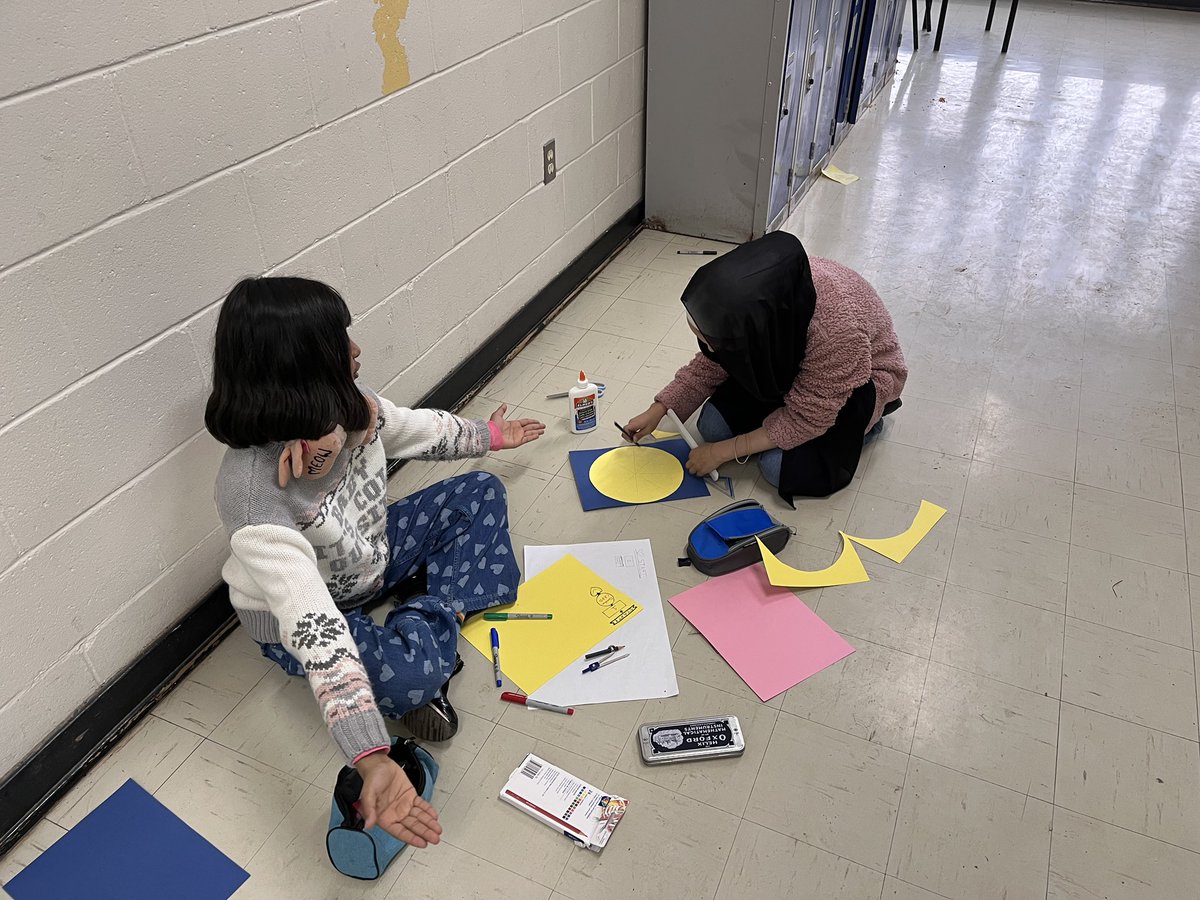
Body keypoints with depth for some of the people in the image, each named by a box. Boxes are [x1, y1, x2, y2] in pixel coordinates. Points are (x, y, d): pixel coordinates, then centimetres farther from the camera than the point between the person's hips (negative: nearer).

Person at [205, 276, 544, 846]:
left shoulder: (343, 408, -21)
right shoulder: (255, 495, -41)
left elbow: (416, 430, 3)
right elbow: (315, 630, -48)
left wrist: (487, 436, 21)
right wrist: (373, 763, -54)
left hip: (370, 554, 8)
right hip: (297, 612, -7)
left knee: (481, 494, 3)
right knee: (410, 676, -34)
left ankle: (432, 620, -6)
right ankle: (433, 630, 1)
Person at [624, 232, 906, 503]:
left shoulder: (836, 328, -43)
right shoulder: (743, 297, -27)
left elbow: (803, 419, -29)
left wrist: (722, 452, -24)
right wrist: (658, 410, -14)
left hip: (856, 376, -5)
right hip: (784, 361, 5)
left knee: (779, 466, -20)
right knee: (713, 426, -11)